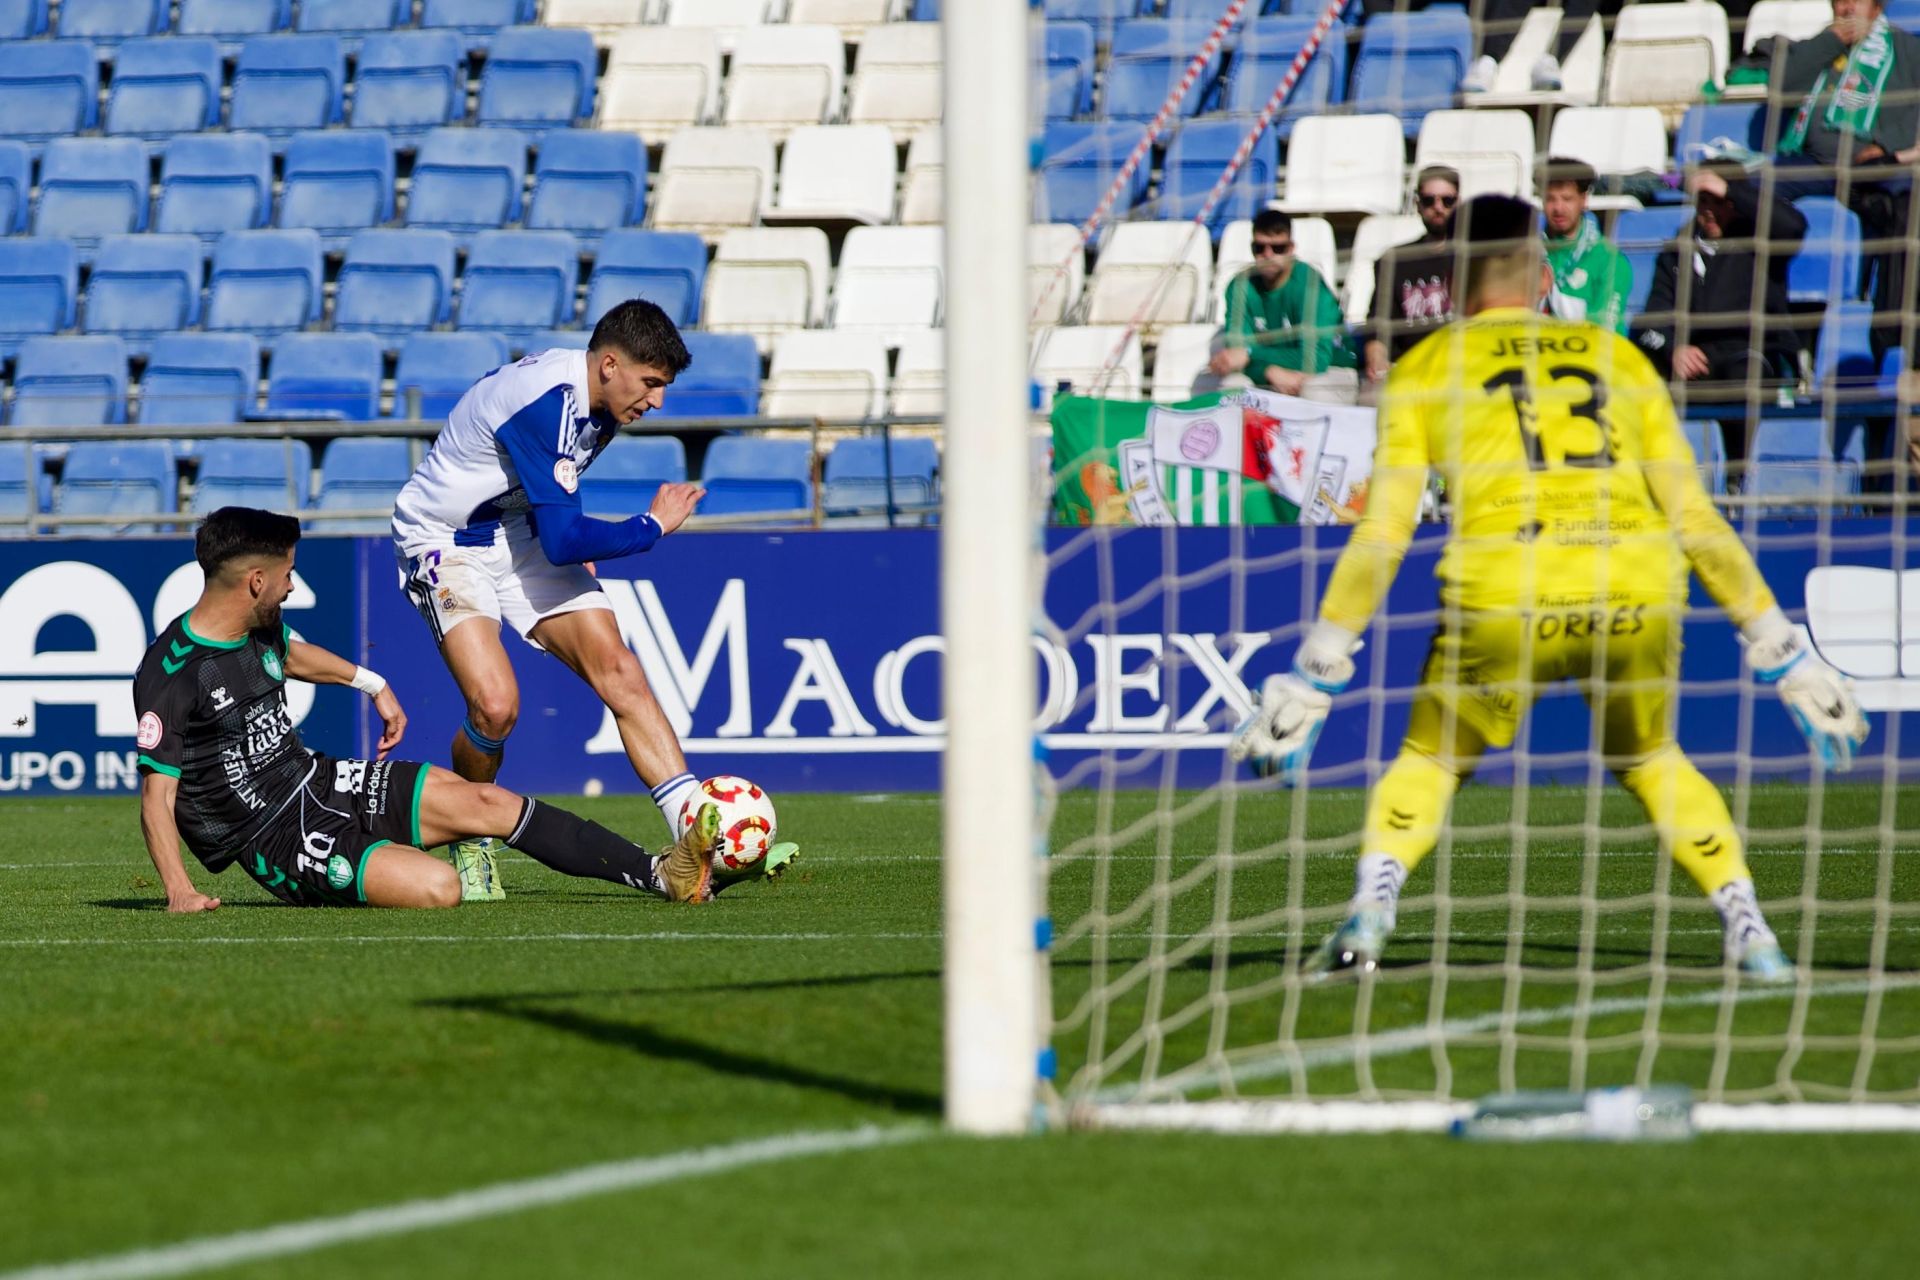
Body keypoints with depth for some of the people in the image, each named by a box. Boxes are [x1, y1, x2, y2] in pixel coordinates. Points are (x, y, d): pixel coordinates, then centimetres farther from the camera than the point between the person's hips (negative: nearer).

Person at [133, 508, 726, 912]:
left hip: (321, 781, 9)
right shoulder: (171, 673, -21)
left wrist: (371, 683, 38)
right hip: (275, 840, -9)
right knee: (437, 886, -31)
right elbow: (156, 796, -20)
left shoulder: (259, 629, 4)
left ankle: (664, 874, 1)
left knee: (489, 801, -1)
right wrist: (180, 891, -29)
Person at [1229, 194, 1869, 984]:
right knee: (1653, 763, 27)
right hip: (1639, 591, 2)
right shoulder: (1618, 357, 22)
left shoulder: (1428, 367, 16)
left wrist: (1314, 675, 13)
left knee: (1428, 761, 19)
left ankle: (1368, 917, -4)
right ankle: (1749, 932, 13)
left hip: (1507, 594, -2)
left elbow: (1382, 535, 9)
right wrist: (1781, 651, 25)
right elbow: (1694, 516, 20)